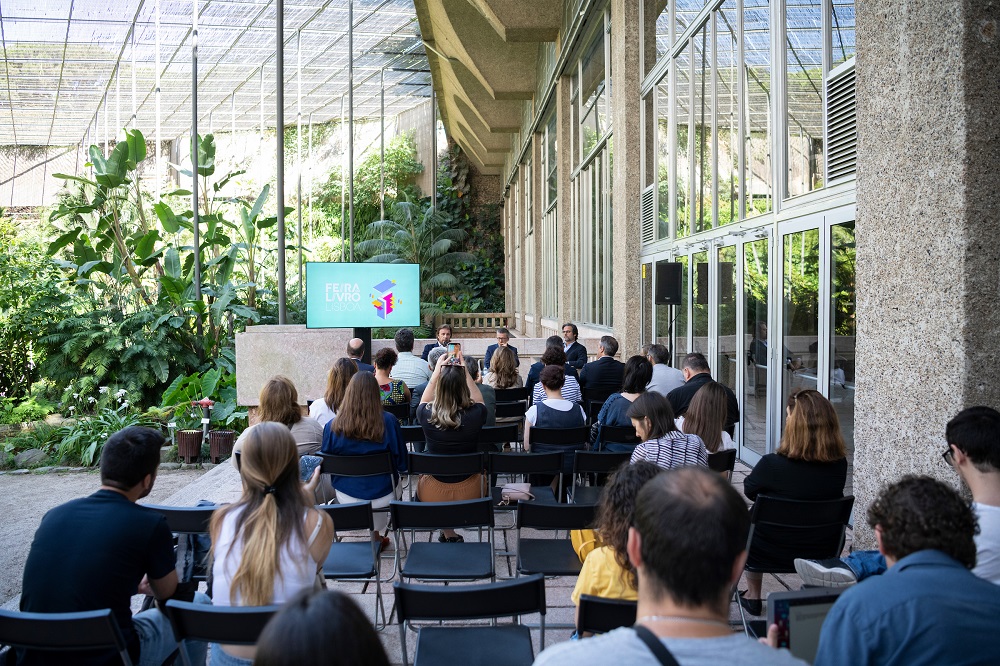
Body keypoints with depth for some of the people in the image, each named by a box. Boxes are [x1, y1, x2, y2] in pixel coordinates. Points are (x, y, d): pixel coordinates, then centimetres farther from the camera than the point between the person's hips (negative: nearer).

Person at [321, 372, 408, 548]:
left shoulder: (332, 426, -17)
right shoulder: (389, 422, -19)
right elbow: (402, 465, -9)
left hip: (346, 498, 1)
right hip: (383, 497, -1)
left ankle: (376, 538, 47)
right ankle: (376, 537, 48)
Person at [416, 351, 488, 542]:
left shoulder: (426, 415, -21)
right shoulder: (474, 415, -23)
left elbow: (423, 401, 6)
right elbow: (478, 400, 4)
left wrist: (437, 371, 7)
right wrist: (464, 371, 4)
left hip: (433, 494, 0)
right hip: (469, 492, 0)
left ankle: (448, 533, 32)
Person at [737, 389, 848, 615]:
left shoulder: (772, 465, -28)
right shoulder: (840, 465, -15)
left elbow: (749, 491, -7)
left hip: (771, 554, -3)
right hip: (822, 552, 4)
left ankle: (753, 596, 37)